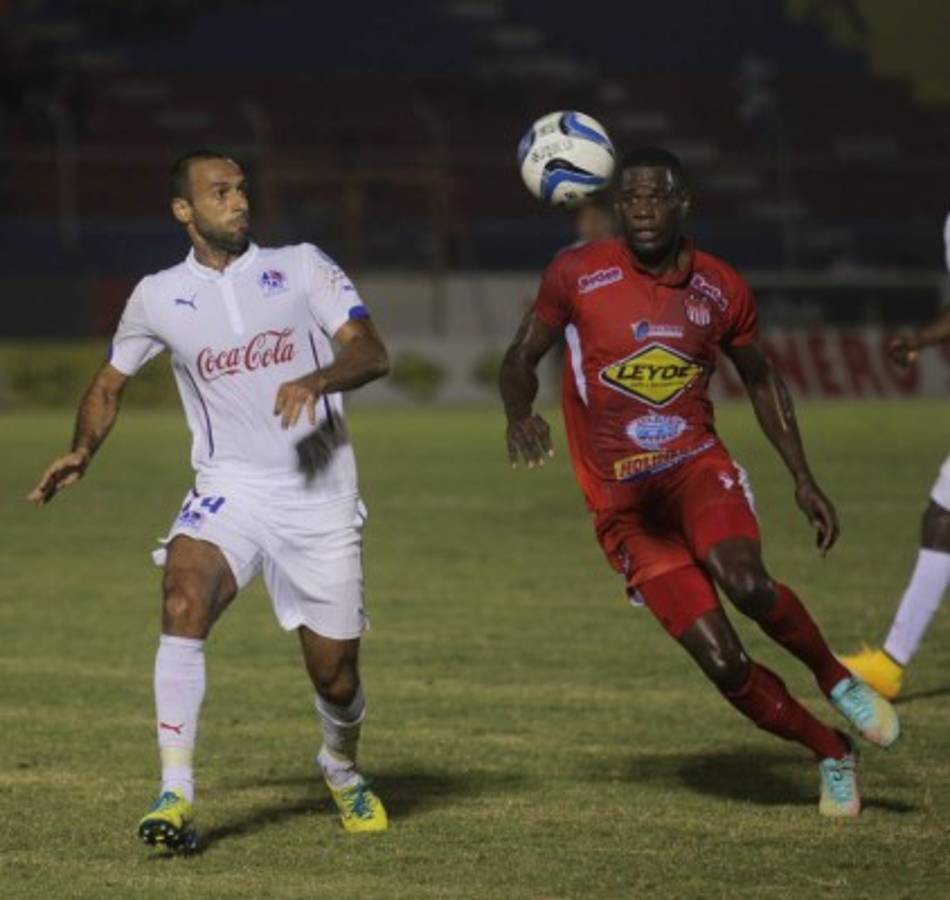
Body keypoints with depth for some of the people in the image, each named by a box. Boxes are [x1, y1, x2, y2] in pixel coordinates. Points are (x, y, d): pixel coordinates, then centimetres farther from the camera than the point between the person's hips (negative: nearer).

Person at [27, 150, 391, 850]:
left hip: (319, 491, 0)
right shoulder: (158, 297, 5)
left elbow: (371, 352, -10)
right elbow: (111, 382, 19)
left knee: (335, 675, 4)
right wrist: (82, 451, 1)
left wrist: (316, 380, -30)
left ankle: (342, 766, 40)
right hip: (230, 487, 0)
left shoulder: (301, 268, 0)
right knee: (185, 597, -30)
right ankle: (177, 793, -31)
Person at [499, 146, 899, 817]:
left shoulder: (721, 290, 0)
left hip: (699, 468, 1)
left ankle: (836, 679, -5)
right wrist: (521, 415, -20)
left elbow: (762, 381, 15)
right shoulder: (578, 276, -7)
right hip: (625, 503, 0)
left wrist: (804, 479, 10)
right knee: (723, 662, -10)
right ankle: (832, 754, 12)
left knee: (746, 581, -32)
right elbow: (521, 359, 3)